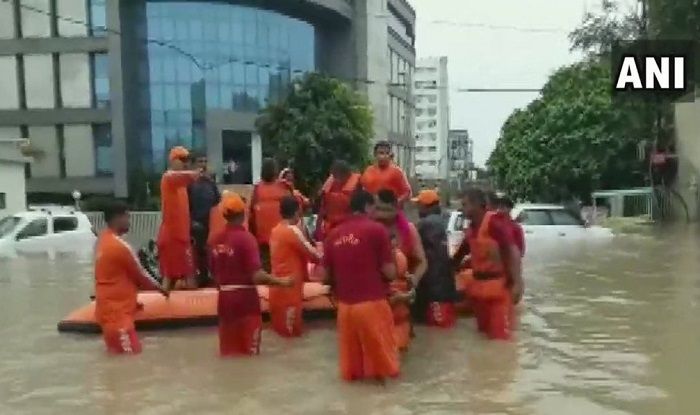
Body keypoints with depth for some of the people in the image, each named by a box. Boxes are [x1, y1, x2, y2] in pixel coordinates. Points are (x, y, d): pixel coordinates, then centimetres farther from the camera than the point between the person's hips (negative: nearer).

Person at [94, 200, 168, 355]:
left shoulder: (102, 241, 8)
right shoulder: (119, 245, -19)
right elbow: (140, 274, -8)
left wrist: (130, 298, 20)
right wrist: (159, 288, 8)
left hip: (108, 307, 9)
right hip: (116, 311, -9)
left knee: (119, 349, 18)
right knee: (132, 352, -7)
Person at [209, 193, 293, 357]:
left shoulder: (217, 240, 3)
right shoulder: (246, 238, -15)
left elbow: (214, 273, 10)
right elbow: (256, 275, -21)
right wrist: (281, 281, -11)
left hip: (225, 298, 6)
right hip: (245, 297, -6)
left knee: (229, 350, 14)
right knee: (249, 349, 6)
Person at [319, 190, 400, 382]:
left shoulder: (334, 234, 4)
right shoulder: (377, 230, -8)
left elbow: (325, 275, 9)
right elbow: (390, 272, -9)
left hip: (345, 305, 4)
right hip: (372, 303, -4)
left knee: (351, 354, 20)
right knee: (380, 351, 13)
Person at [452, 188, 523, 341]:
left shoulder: (494, 223, -16)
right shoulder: (471, 228, 9)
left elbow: (513, 252, -21)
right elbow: (460, 255, 20)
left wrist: (517, 283, -28)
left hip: (498, 287, -8)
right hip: (479, 287, 8)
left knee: (499, 335, -4)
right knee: (483, 332, 18)